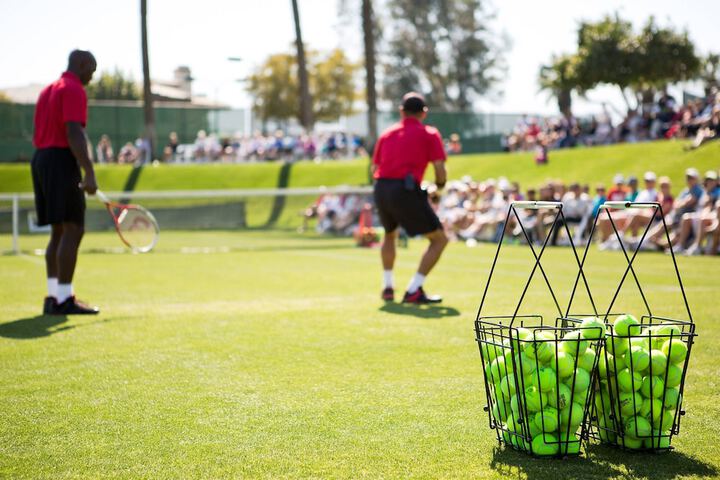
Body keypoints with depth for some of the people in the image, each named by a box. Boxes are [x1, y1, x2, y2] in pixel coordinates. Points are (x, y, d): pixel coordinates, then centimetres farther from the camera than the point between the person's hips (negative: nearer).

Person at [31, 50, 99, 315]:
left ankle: (53, 297, 10)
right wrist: (89, 174, -25)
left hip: (41, 159, 10)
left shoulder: (47, 90, 21)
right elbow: (74, 134, -20)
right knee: (73, 229, -9)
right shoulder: (74, 90, -8)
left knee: (59, 233, 11)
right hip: (62, 161, -10)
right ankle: (64, 299, -12)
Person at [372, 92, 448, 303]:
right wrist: (439, 187, 16)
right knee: (439, 239, 6)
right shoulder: (429, 134, 6)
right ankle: (413, 291, -4)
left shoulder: (387, 133, 19)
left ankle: (387, 287, 28)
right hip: (406, 190, -6)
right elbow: (440, 169, -3)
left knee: (390, 234, 33)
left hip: (380, 190, 6)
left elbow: (374, 168, 19)